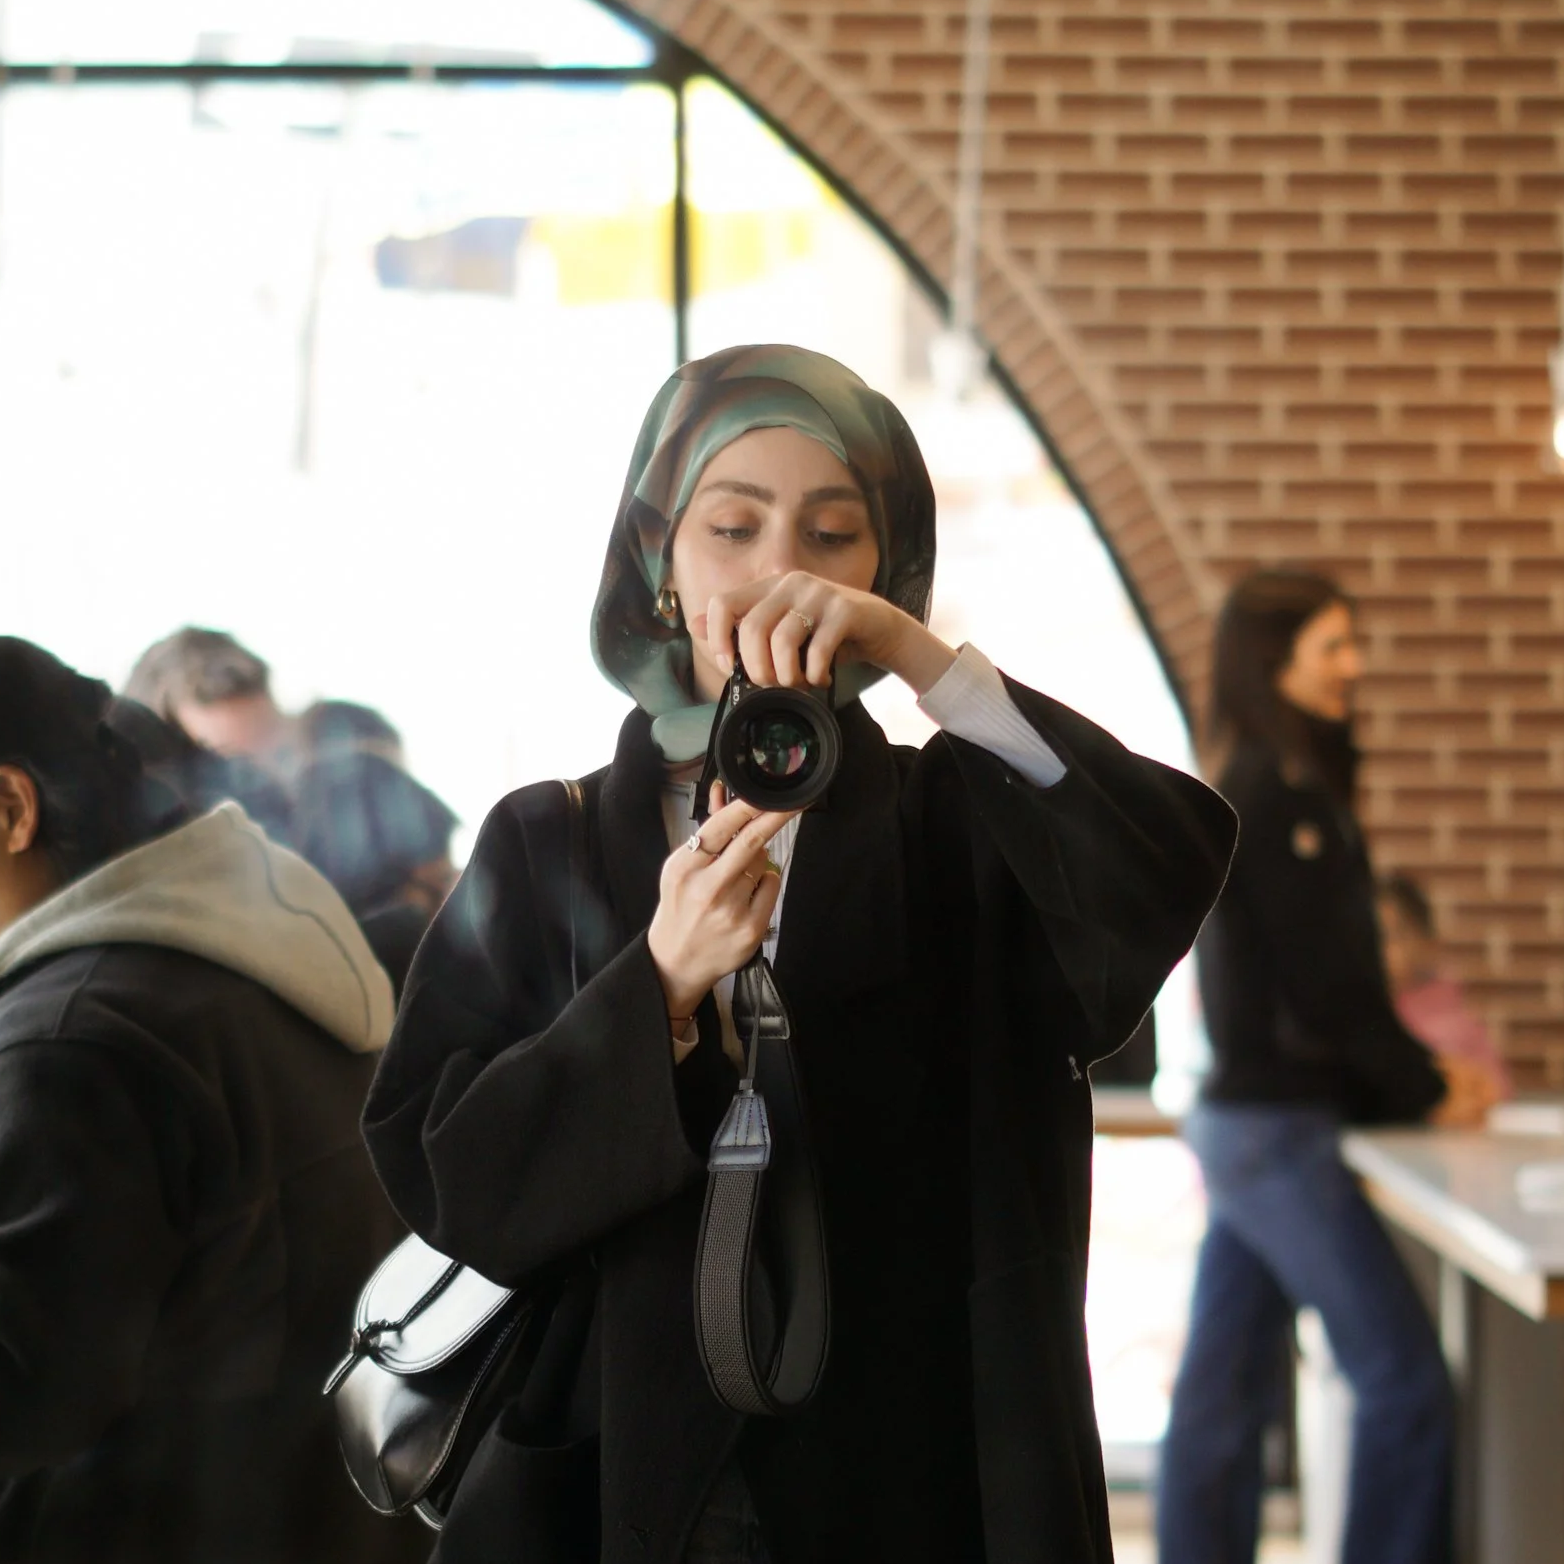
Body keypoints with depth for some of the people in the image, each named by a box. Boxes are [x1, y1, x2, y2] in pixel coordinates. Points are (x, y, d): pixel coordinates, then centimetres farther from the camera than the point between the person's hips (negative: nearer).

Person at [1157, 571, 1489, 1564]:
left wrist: (1411, 1077, 8)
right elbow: (1326, 987, -16)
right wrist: (1426, 1092, -5)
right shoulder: (1281, 799, -15)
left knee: (1223, 1395, 10)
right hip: (1280, 1132, -10)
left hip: (1241, 1120, 10)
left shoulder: (1255, 789, 14)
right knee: (1405, 1383, -6)